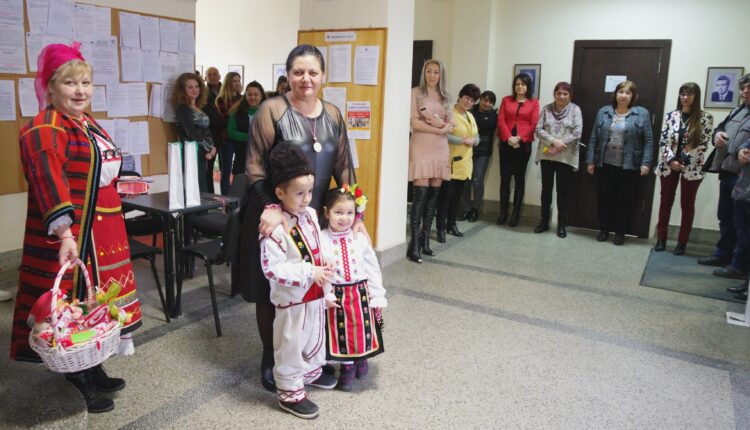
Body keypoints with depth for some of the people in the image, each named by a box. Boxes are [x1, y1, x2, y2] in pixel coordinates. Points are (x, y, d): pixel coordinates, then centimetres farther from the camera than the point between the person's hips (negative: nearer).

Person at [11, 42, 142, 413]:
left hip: (103, 232, 9)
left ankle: (93, 371, 32)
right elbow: (50, 184, -27)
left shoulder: (89, 125, 14)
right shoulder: (43, 131, -15)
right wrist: (65, 234, -38)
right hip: (72, 236, -9)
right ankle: (79, 382, 16)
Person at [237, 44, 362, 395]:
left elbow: (343, 167, 9)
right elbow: (254, 166, -12)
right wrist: (271, 208, -24)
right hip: (274, 214, -4)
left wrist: (355, 213, 3)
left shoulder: (333, 115, 7)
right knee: (273, 290, 7)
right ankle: (271, 360, 25)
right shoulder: (271, 110, -9)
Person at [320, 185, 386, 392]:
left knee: (361, 329, 15)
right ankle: (347, 366, 31)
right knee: (341, 332, 10)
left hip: (360, 293, 2)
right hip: (336, 295, -2)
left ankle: (361, 357, 42)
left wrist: (378, 296, 1)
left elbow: (372, 268, 1)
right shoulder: (321, 239, -11)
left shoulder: (360, 239, -3)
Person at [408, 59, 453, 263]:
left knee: (434, 193, 3)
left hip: (440, 148, 5)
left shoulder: (444, 97, 16)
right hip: (421, 147, -5)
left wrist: (441, 124, -10)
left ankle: (425, 237, 12)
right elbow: (414, 123, -7)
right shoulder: (416, 93, 2)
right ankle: (414, 242, -10)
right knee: (421, 193, -12)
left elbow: (451, 125, 11)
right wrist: (437, 129, -8)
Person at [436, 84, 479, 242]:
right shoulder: (450, 113, -9)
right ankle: (441, 228, 1)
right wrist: (463, 140, -18)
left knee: (457, 195, 13)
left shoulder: (470, 116, 17)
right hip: (451, 162, -8)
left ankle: (451, 224, 24)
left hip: (465, 162, 8)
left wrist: (473, 141, -3)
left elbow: (477, 136, 20)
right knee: (446, 194, -6)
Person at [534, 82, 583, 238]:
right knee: (546, 189, 9)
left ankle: (562, 224, 15)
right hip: (546, 155, 2)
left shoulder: (575, 110, 0)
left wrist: (558, 147, -15)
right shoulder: (546, 109, 5)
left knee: (563, 191, 4)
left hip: (566, 157, -2)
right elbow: (538, 130, -3)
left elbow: (577, 133, -10)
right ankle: (544, 221, 21)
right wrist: (554, 141, -18)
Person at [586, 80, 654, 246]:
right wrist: (590, 161, 2)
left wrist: (646, 163, -10)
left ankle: (620, 232, 19)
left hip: (628, 166, -2)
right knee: (604, 198, 8)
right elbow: (594, 138, 6)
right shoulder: (604, 112, 6)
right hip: (604, 164, 2)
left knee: (624, 199, 7)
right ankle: (604, 229, 22)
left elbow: (648, 141, -2)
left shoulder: (642, 113, 0)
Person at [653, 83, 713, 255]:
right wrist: (671, 160, -12)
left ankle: (682, 242, 14)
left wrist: (684, 161, -13)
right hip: (669, 165, 2)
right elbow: (663, 141, 0)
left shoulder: (705, 118, -2)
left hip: (692, 168, -2)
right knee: (665, 202, 8)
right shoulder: (671, 116, 5)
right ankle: (661, 239, 17)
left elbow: (703, 144, -7)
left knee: (687, 205, 5)